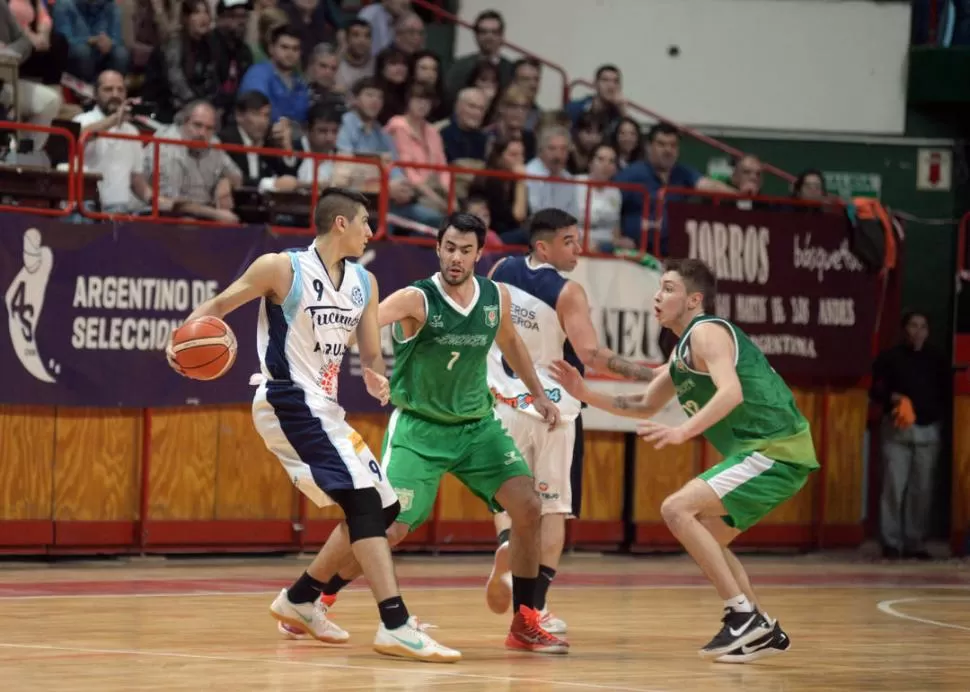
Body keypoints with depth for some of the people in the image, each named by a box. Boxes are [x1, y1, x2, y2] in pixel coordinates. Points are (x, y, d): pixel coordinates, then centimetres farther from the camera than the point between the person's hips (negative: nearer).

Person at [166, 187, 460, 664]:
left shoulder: (364, 282, 11)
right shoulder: (283, 268, -8)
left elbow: (371, 353, 13)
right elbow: (218, 306, -3)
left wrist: (375, 376, -10)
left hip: (324, 409, 9)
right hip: (289, 402, -9)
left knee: (384, 509, 12)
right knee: (364, 501, -21)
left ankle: (300, 599, 26)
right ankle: (395, 627, -28)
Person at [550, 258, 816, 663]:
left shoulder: (707, 332, -9)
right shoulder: (682, 350, 21)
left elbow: (731, 392, -26)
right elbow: (645, 406, 31)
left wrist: (682, 432, -37)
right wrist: (586, 395, 19)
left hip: (776, 450, -10)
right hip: (769, 452, 10)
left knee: (677, 509, -16)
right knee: (705, 539, 20)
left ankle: (743, 615, -18)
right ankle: (764, 631, 20)